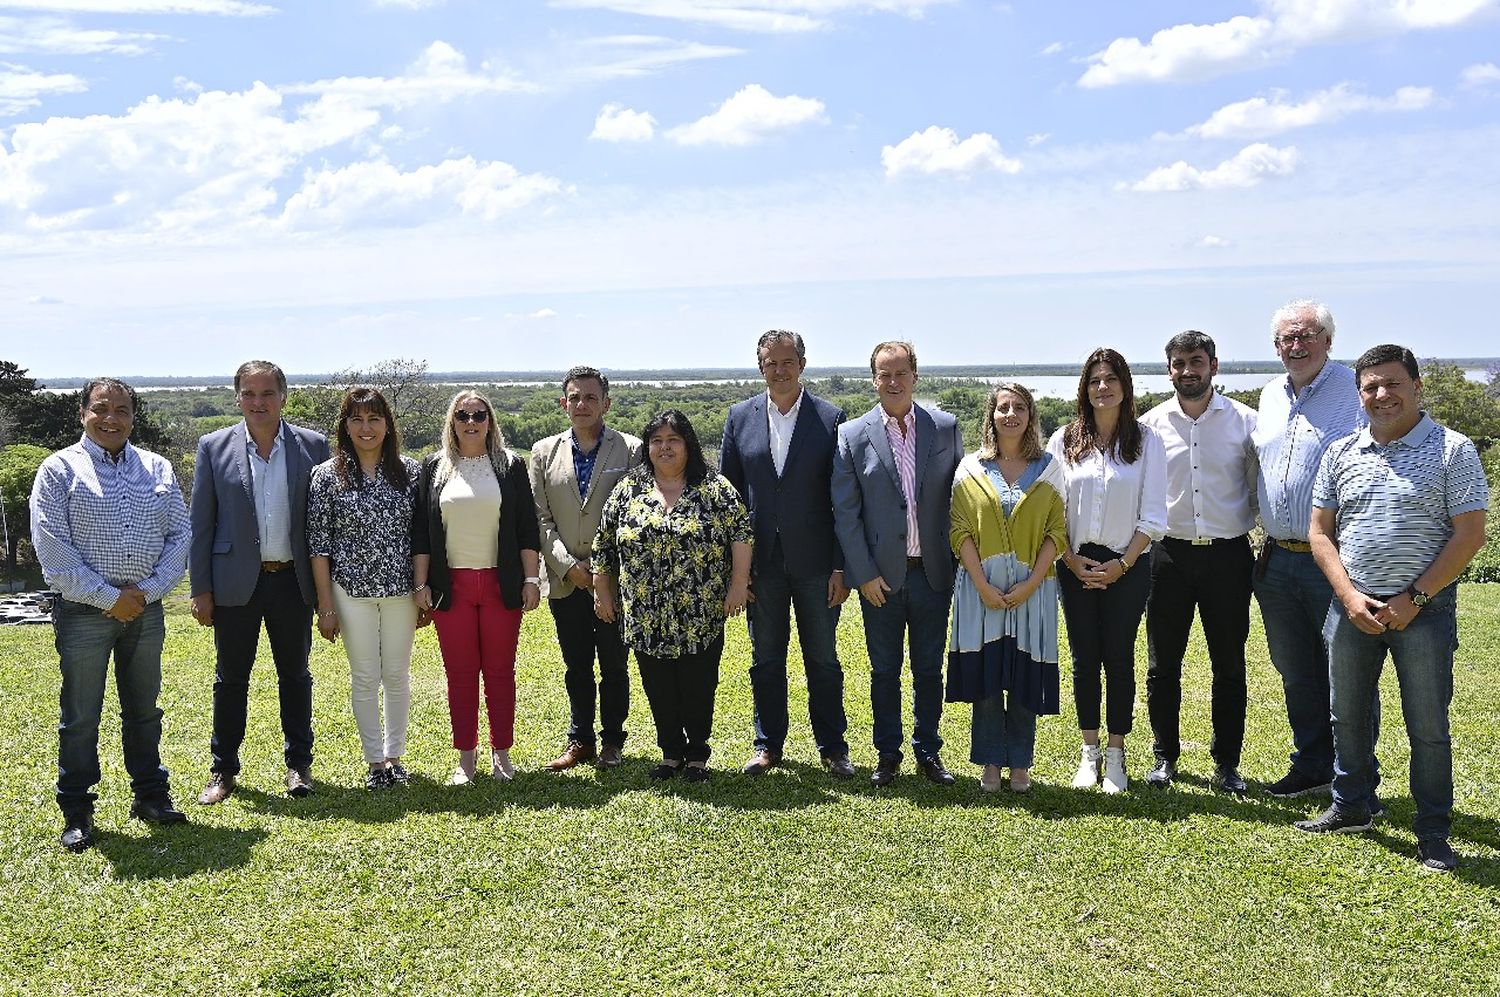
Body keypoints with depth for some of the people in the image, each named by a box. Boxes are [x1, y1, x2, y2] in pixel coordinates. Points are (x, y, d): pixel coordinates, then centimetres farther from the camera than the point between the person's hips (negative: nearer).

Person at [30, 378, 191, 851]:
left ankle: (150, 795, 26)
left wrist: (149, 590, -7)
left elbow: (180, 535, 7)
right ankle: (76, 812, 14)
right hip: (83, 612, -3)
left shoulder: (158, 469, 9)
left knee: (144, 710, 13)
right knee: (80, 717, 3)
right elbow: (51, 547, -9)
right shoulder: (60, 469, -2)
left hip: (145, 610, 4)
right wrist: (108, 598, -13)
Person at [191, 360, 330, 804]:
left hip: (292, 582, 0)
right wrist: (200, 589, -2)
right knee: (230, 678, 9)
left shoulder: (313, 445, 0)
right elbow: (201, 523, 1)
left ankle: (298, 764, 24)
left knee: (295, 676, 11)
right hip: (235, 583, 0)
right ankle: (223, 770, 21)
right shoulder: (214, 447, 0)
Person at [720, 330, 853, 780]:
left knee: (823, 660, 8)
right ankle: (768, 745, 24)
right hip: (761, 561, 2)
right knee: (765, 660, 12)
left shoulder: (831, 418, -4)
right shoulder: (740, 417, 3)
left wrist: (841, 566, -8)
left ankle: (832, 747, 20)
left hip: (815, 562, -2)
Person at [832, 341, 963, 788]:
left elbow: (959, 496, 6)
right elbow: (845, 512, -3)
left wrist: (960, 560, 1)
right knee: (884, 669, 9)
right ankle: (887, 754, 22)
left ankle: (928, 751, 25)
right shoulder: (852, 435, -3)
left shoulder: (945, 427, 2)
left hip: (933, 570, 1)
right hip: (880, 575, -1)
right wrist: (864, 574, -7)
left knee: (930, 667, 11)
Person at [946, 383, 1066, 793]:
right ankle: (991, 763, 16)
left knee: (1025, 678, 4)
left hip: (1032, 587, 0)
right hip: (981, 586, 0)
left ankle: (1020, 763, 18)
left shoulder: (1048, 468, 4)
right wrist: (983, 585, -11)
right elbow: (960, 532, -1)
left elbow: (1057, 532, 0)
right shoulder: (971, 468, 3)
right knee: (984, 675, 3)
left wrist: (1030, 583, -11)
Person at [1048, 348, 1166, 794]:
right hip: (1077, 567, 2)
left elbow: (1153, 516, -2)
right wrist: (1072, 560, -6)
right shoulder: (1064, 440, 4)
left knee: (1119, 658, 2)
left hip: (1127, 567, -1)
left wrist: (1122, 564, -9)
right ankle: (1089, 752, 18)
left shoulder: (1146, 439, 0)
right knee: (1084, 658, 6)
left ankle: (1116, 756, 13)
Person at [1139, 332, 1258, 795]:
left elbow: (1259, 489, 6)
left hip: (1227, 553, -1)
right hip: (1169, 553, 1)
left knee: (1229, 664, 7)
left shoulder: (1244, 421, 1)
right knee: (1162, 665, 6)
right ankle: (1165, 756, 20)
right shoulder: (1151, 424, 4)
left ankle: (1226, 762, 18)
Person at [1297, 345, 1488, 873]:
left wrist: (1412, 600, -14)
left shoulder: (1452, 451, -5)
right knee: (1348, 716, 14)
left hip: (1424, 608, -4)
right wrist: (1350, 597, -7)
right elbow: (1320, 532, 7)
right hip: (1353, 606, 4)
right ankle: (1350, 808, 31)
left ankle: (1433, 834, 16)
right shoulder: (1341, 453, 6)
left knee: (1428, 726, 4)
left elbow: (1470, 535, -9)